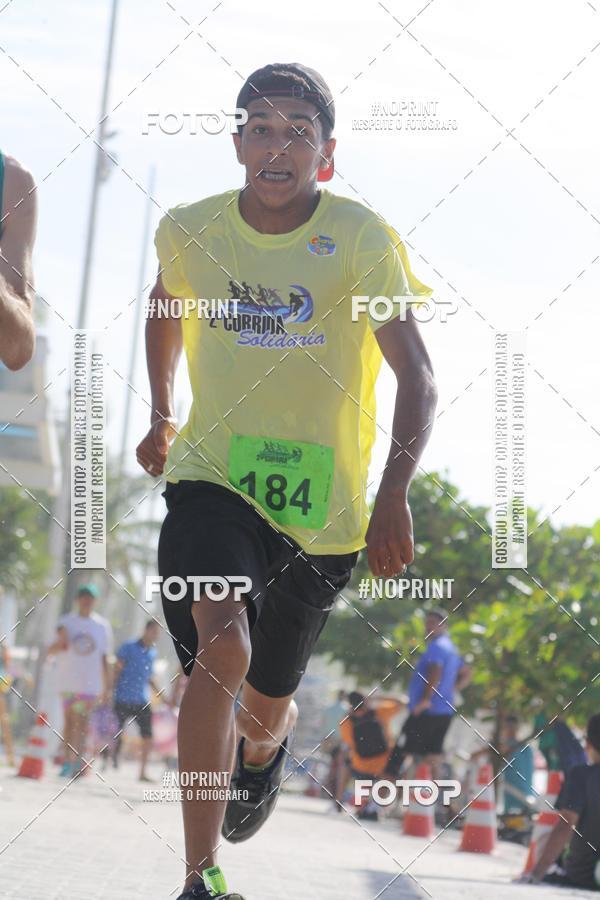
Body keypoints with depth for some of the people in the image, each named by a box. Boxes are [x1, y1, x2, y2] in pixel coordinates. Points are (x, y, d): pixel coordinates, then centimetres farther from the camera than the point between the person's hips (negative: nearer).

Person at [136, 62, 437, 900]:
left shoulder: (362, 238, -11)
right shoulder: (190, 230, -2)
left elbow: (416, 376, -15)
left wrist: (395, 494, -27)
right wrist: (162, 416, 25)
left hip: (320, 507, 0)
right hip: (213, 479, 0)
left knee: (263, 708, 14)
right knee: (220, 649, -28)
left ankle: (267, 744, 55)